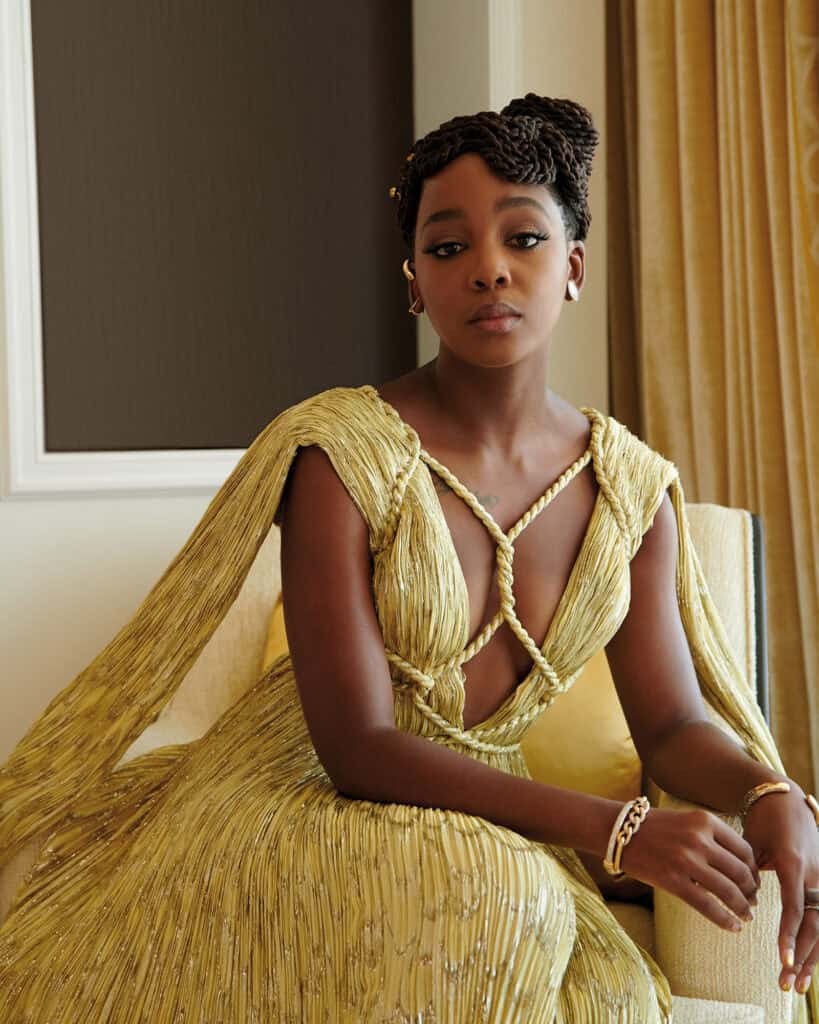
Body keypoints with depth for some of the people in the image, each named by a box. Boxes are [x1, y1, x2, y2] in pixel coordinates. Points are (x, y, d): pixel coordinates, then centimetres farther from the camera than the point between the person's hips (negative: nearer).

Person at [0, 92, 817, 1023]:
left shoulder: (633, 488, 1)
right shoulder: (337, 451, -15)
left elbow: (674, 722, 4)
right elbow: (357, 747, -19)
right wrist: (611, 829, -25)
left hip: (479, 828, 4)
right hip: (298, 801, -3)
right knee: (490, 901, -32)